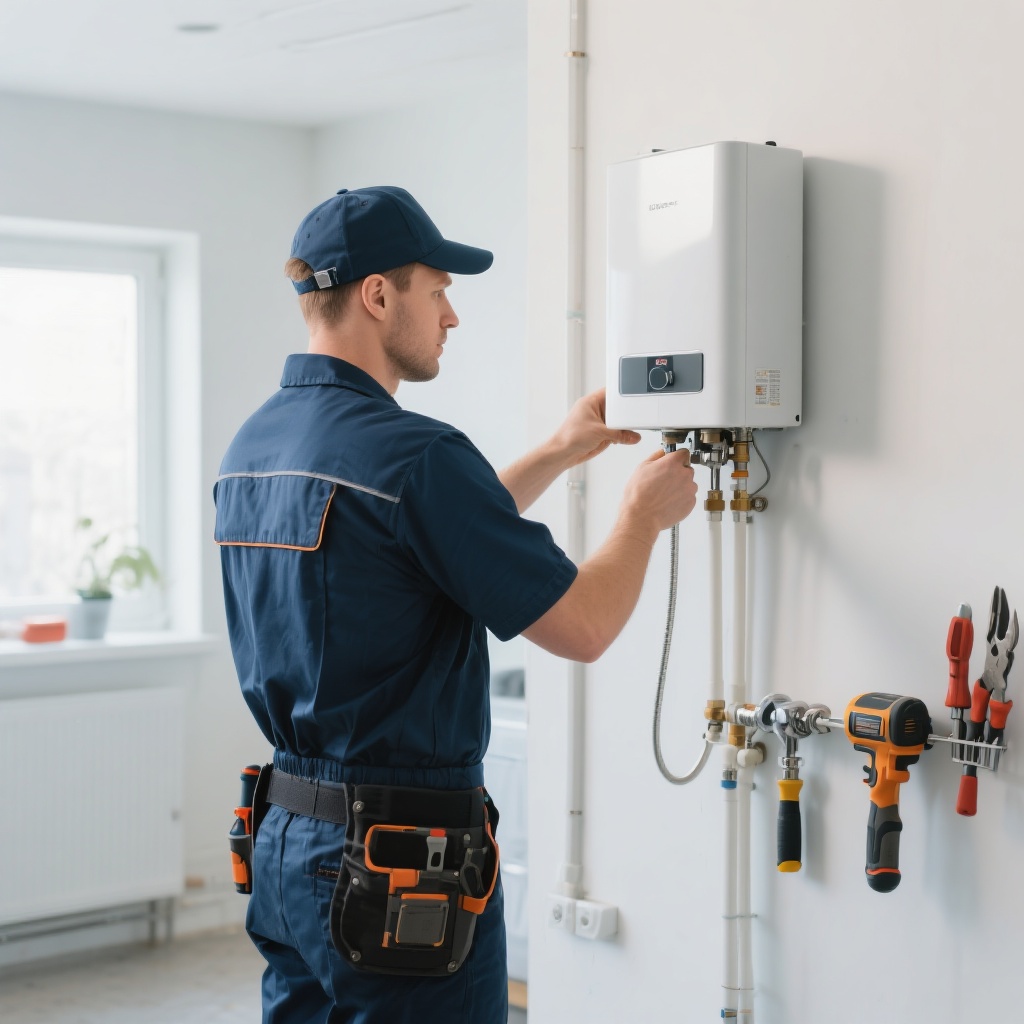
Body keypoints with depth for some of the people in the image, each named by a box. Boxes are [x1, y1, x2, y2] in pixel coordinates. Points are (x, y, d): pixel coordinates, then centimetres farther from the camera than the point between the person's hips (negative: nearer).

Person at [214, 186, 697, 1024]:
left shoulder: (254, 445, 7)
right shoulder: (410, 453, -20)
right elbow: (584, 627, -15)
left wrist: (559, 454, 25)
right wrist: (646, 512, 2)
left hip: (285, 836, 8)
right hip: (404, 860, -8)